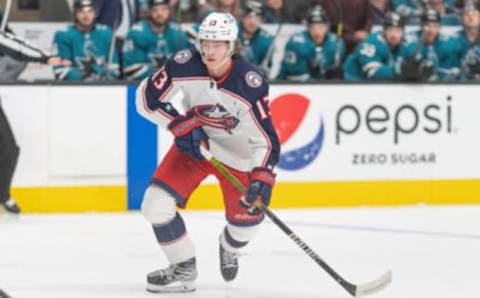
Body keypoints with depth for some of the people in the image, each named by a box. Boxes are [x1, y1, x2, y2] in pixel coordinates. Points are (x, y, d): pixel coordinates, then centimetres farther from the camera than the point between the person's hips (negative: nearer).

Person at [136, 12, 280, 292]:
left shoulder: (250, 83, -30)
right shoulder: (185, 64, -24)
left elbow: (266, 138, -28)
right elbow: (147, 97, -14)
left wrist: (262, 176, -42)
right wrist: (182, 125, -23)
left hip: (237, 151, -1)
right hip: (193, 142, 1)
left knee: (248, 217, 2)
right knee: (156, 203, -13)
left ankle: (230, 247, 41)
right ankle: (184, 269, 6)